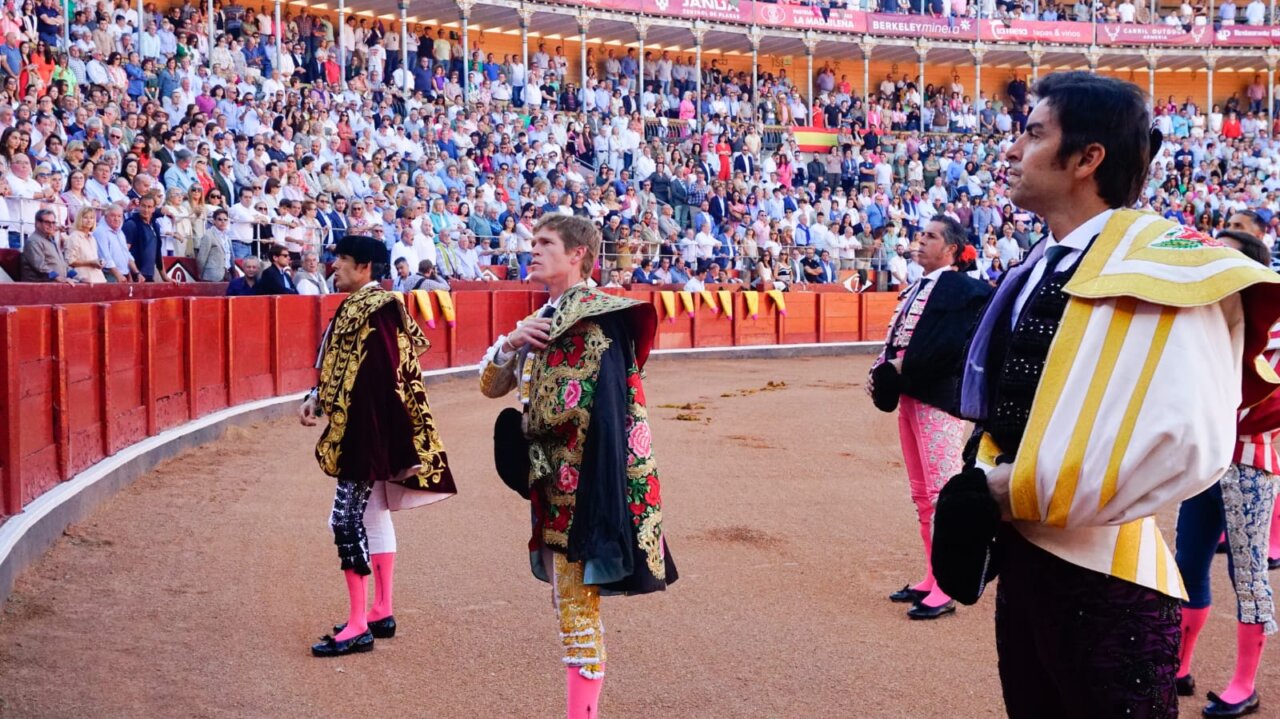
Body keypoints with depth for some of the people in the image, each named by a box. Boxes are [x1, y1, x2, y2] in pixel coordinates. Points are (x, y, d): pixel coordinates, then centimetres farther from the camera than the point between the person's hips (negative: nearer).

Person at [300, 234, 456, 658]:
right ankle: (383, 612, 25)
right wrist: (317, 398, 4)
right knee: (372, 514, 15)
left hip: (367, 431, -11)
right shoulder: (359, 306, 12)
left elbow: (377, 377, -23)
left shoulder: (372, 310, -17)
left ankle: (358, 626, -2)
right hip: (362, 428, 11)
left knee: (347, 518, -8)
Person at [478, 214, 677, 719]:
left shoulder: (591, 316, -13)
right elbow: (490, 386, 13)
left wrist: (524, 425, 0)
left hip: (583, 479, -9)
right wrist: (510, 344, -7)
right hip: (555, 479, 9)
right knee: (570, 599, 14)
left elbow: (565, 406, -20)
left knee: (578, 602, -4)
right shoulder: (546, 319, 14)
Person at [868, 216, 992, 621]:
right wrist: (885, 371, 0)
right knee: (921, 495, 15)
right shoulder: (917, 290, 19)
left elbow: (954, 345, -21)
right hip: (910, 394, 9)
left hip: (939, 398, -9)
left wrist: (907, 366, -16)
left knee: (941, 493, -6)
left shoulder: (962, 289, -9)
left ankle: (945, 590, 0)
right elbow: (897, 341, 17)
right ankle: (931, 578, 25)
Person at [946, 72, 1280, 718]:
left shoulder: (1159, 263, -16)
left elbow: (1186, 440, -29)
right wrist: (983, 486, -4)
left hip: (1104, 576, -8)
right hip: (1021, 558, 8)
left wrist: (1012, 492, -20)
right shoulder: (1038, 268, 11)